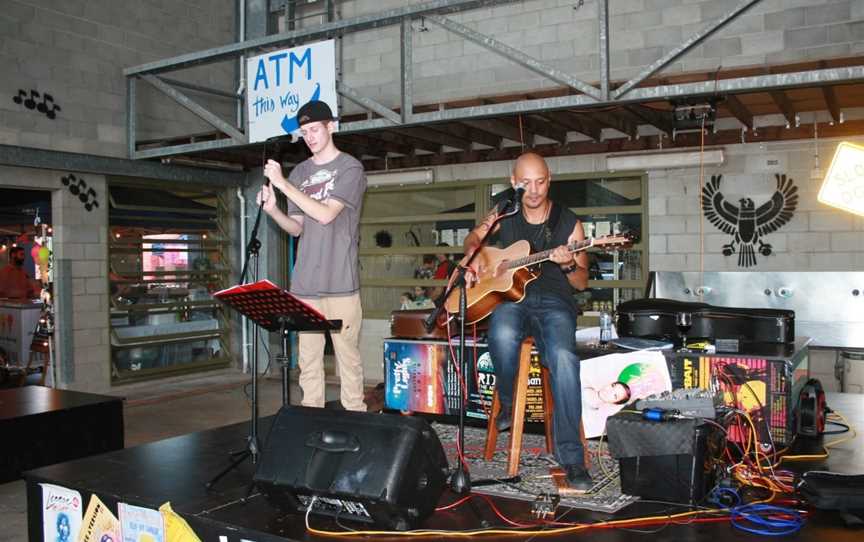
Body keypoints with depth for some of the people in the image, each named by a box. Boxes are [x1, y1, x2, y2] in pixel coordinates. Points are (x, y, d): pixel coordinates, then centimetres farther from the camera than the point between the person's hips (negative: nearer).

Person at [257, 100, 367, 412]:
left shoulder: (350, 168, 1)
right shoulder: (299, 173, 16)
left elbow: (326, 214, -12)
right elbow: (297, 228, 15)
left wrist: (282, 184, -11)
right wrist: (272, 210, -5)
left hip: (340, 281, -4)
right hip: (305, 283, 4)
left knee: (348, 356, -1)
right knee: (308, 359, 6)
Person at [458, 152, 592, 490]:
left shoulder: (568, 223, 6)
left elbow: (582, 283, 8)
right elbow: (474, 238, 30)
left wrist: (569, 265, -14)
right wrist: (472, 259, 8)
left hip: (554, 301, -1)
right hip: (509, 296, 1)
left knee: (564, 357, -34)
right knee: (502, 336, -37)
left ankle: (570, 454, -28)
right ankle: (507, 404, -6)